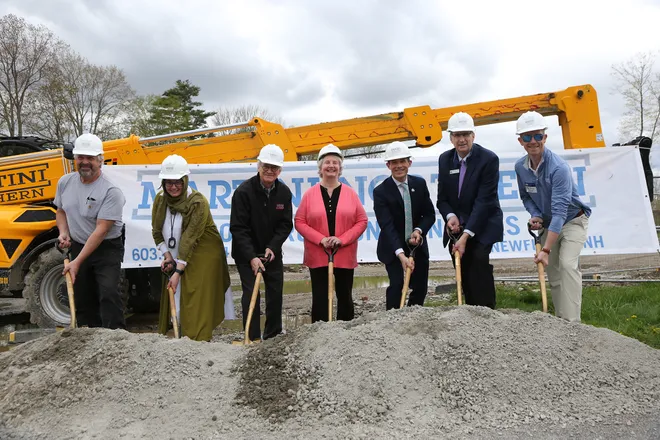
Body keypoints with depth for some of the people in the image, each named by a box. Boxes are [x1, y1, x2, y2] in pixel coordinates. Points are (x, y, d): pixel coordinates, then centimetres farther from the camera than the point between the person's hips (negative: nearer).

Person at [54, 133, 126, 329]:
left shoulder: (111, 191, -22)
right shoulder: (65, 182, -1)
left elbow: (101, 230, -24)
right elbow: (61, 210, 17)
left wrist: (77, 262, -25)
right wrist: (63, 232, -4)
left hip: (107, 249, -6)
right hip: (78, 246, 6)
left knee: (108, 293, -19)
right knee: (81, 297, 11)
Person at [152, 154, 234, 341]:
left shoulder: (198, 202, -20)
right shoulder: (160, 199, -1)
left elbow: (190, 239, -24)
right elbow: (157, 232, 6)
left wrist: (178, 271, -25)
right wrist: (167, 256, -6)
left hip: (203, 257, -6)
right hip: (176, 258, 6)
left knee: (198, 304, -7)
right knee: (173, 300, 8)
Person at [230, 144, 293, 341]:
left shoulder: (284, 192, -5)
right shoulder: (244, 191, -18)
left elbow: (286, 224, -2)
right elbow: (238, 228, -20)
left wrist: (273, 247, -16)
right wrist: (251, 256, -26)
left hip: (272, 251, 5)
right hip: (246, 253, -4)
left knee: (276, 293, 10)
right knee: (251, 294, -7)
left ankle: (273, 336, 26)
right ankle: (253, 339, 3)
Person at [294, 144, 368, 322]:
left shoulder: (350, 193, 1)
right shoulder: (310, 194, -1)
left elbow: (362, 221, 1)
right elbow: (300, 222, -1)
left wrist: (342, 239, -12)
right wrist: (321, 239, -14)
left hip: (345, 255, 1)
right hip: (317, 255, -1)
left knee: (345, 297, 12)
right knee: (319, 299, 2)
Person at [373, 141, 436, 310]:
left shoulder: (420, 184, -3)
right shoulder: (380, 191, -16)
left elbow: (430, 214, 1)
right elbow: (387, 225, -24)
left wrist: (419, 230, -20)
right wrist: (401, 254, -35)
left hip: (417, 245, 4)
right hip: (392, 248, -4)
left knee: (421, 287, 8)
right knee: (397, 285, -14)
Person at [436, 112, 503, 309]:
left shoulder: (489, 159, -14)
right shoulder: (445, 159, 1)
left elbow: (484, 201, -20)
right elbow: (442, 197, 5)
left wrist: (466, 235, -26)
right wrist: (450, 216, -17)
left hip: (482, 224, -5)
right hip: (457, 226, 5)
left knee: (479, 259, -23)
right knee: (463, 271, 6)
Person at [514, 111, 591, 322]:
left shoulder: (559, 167, -29)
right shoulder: (520, 166, -9)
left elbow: (559, 211, -35)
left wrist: (546, 249, -39)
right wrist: (535, 215, -12)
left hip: (572, 220, -6)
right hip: (547, 224, 6)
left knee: (567, 264, -24)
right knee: (553, 274, 8)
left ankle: (572, 322, -21)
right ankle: (560, 320, 19)